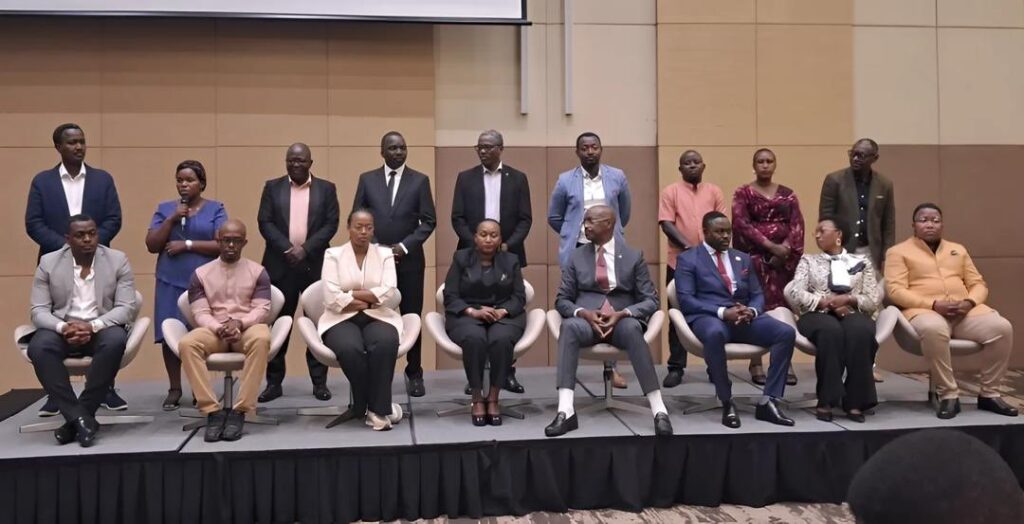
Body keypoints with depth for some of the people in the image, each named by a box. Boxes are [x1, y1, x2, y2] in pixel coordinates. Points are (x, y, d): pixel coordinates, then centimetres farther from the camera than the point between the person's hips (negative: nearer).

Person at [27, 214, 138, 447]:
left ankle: (76, 418, -25)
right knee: (38, 347, -32)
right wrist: (63, 327, -24)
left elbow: (127, 308, -8)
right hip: (62, 329, 1)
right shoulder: (48, 263, 2)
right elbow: (39, 311, -2)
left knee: (116, 340, -35)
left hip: (102, 328, -1)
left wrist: (92, 326, -25)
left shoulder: (118, 260, -2)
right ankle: (79, 417, -28)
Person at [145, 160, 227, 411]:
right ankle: (174, 388, 14)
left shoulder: (215, 209, 2)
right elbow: (151, 245, 3)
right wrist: (172, 219, -8)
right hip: (171, 282, 2)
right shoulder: (165, 208, 10)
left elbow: (222, 245, -8)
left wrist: (187, 244, -12)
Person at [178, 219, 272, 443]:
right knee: (187, 344, -32)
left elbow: (262, 310, 0)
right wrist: (219, 328, -19)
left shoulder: (258, 272, 9)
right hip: (214, 331, 1)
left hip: (247, 329, -1)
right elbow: (201, 313, 2)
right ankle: (212, 410, -29)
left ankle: (239, 410, -34)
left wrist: (239, 323, -19)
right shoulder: (201, 274, 10)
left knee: (261, 338, -38)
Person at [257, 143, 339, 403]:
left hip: (315, 264, 0)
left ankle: (319, 382, 9)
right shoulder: (272, 187, 9)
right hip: (280, 264, 0)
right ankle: (274, 382, 10)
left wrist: (306, 248, -13)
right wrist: (287, 248, -14)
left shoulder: (326, 189, 7)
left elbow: (331, 224, -1)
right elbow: (265, 223, 0)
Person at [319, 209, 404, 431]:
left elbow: (389, 294, -5)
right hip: (342, 320, -1)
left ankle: (376, 407, -22)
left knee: (386, 343, -34)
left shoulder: (385, 254, 10)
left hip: (378, 318, 1)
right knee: (350, 348, -35)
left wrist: (352, 293, -8)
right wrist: (370, 300, -5)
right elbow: (332, 298, -8)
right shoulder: (333, 255, 6)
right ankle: (379, 406, -16)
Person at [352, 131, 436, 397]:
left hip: (409, 259, 0)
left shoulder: (420, 180, 3)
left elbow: (429, 221, 0)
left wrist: (404, 246, -10)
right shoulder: (367, 179, 6)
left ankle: (414, 373, 12)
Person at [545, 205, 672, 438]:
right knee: (569, 326, -35)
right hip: (586, 319, 1)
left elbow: (651, 300, 4)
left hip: (623, 320, -1)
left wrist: (622, 314, -16)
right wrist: (584, 313, -13)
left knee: (632, 329, -38)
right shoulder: (576, 257, 12)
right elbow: (562, 300, 9)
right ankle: (565, 412, -41)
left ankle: (659, 411, -34)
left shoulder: (633, 256, 8)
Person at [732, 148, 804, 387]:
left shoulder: (787, 194, 14)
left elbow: (797, 225, 6)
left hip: (784, 257, 3)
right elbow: (742, 225, -7)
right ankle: (756, 363, 0)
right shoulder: (743, 193, 5)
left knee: (784, 307, -1)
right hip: (754, 257, -2)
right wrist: (770, 245, -14)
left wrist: (786, 247, -11)